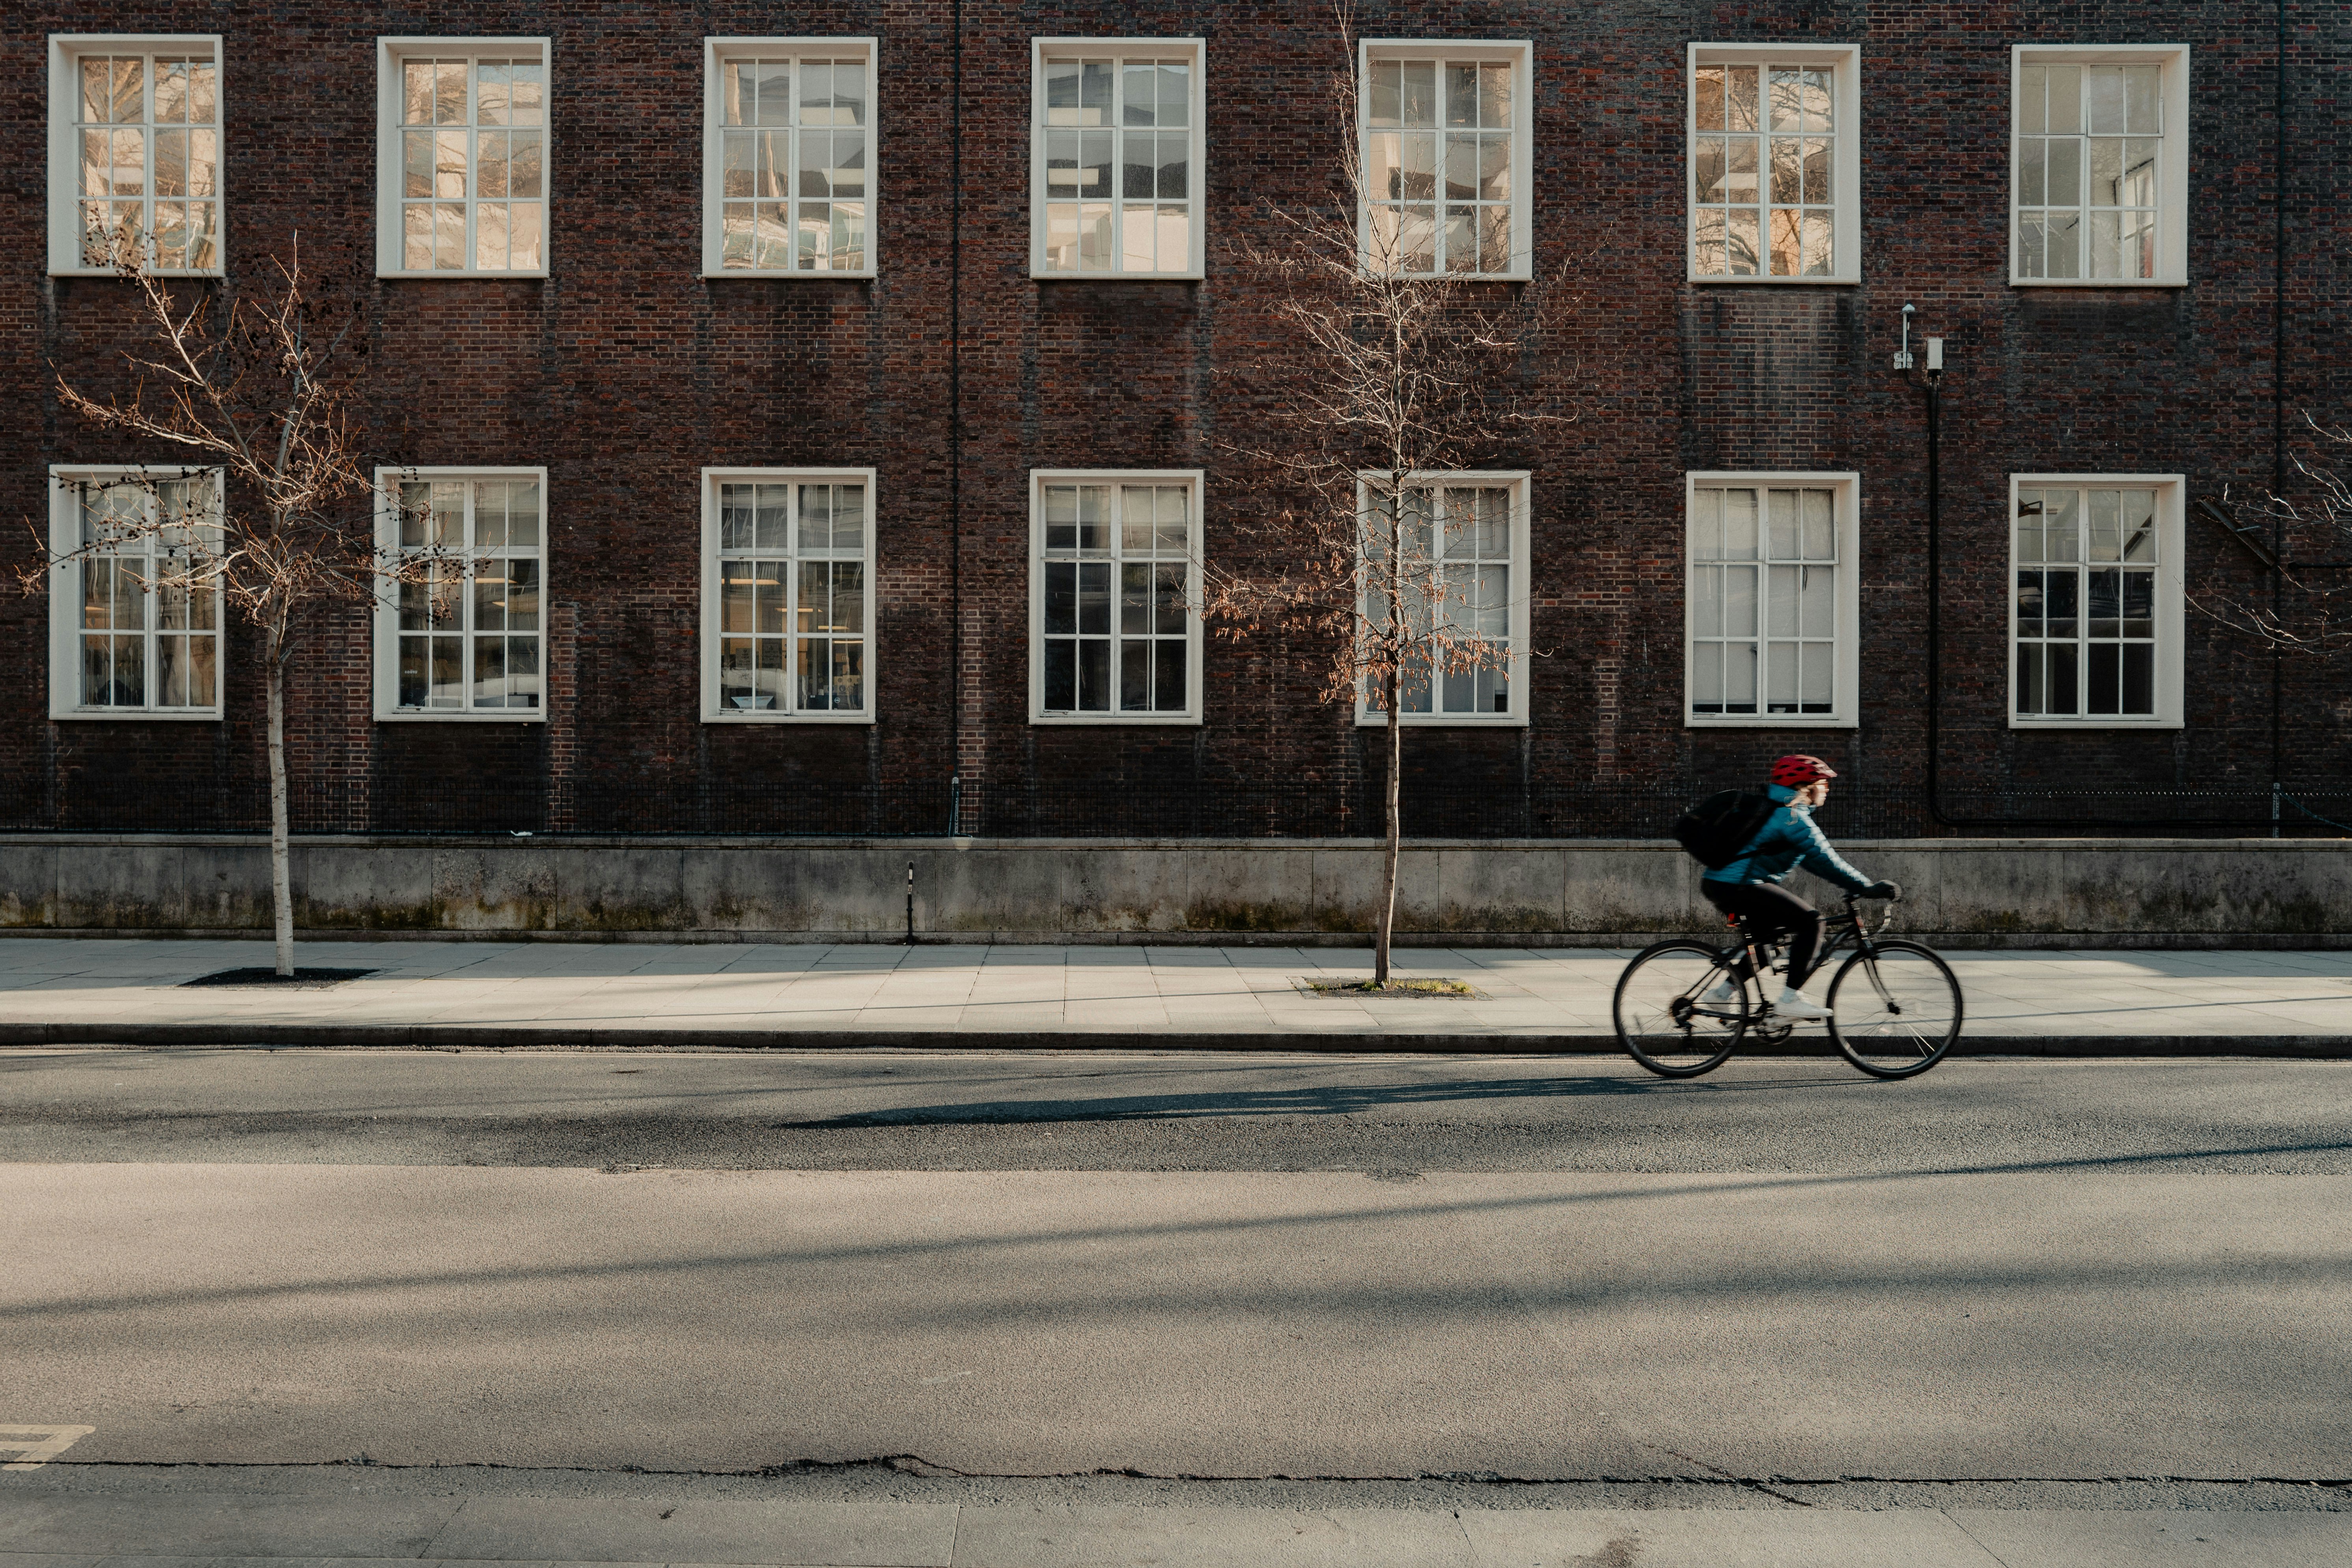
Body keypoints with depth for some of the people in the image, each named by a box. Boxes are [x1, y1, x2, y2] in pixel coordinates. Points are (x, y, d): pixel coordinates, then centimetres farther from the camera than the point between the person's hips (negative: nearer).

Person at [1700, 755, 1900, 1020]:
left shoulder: (1776, 811, 22)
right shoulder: (1792, 817, -10)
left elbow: (1812, 859, 26)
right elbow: (1824, 861, -15)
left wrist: (1860, 886, 22)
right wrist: (1868, 888, -12)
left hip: (1717, 884, 11)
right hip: (1740, 887, -11)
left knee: (1769, 933, 27)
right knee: (1811, 922, -10)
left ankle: (1725, 990, 27)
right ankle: (1791, 999, -11)